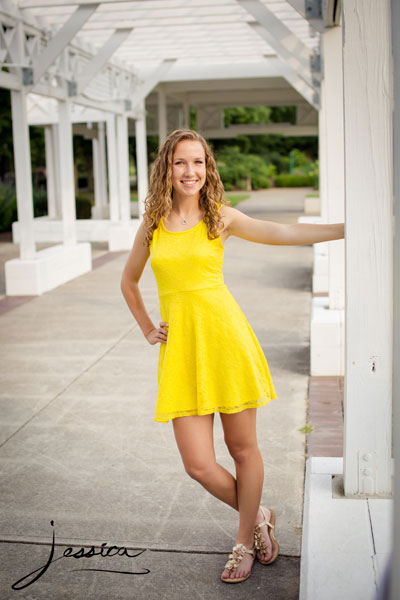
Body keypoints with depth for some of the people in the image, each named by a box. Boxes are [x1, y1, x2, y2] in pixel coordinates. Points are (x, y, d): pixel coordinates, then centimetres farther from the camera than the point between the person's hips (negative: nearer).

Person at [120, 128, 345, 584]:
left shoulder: (220, 217, 2)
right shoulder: (153, 225, 9)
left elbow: (282, 233, -10)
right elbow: (128, 282, 24)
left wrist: (349, 228, -19)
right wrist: (147, 329, 16)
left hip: (224, 336, -2)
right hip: (180, 343, 2)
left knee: (242, 448, 7)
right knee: (198, 464, -1)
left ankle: (245, 542, 31)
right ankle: (258, 518, 29)